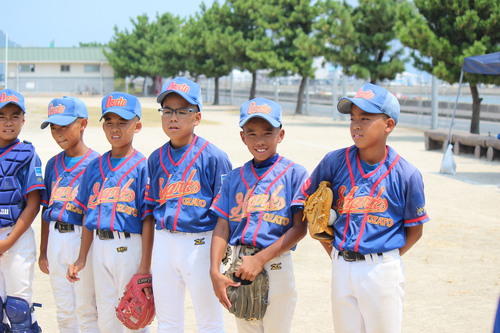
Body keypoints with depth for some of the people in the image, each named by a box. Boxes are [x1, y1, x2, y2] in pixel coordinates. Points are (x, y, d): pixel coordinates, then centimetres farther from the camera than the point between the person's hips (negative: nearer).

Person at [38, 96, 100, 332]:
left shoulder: (95, 163, -8)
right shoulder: (53, 164, 11)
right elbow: (46, 209, 15)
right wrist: (43, 251, 15)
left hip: (82, 238, -6)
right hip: (55, 239, 6)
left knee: (86, 309, 0)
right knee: (63, 311, 13)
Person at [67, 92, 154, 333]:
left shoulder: (142, 166, -7)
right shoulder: (95, 167, 10)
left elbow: (148, 220, -10)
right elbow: (89, 215, 14)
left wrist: (145, 267, -14)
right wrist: (81, 259, 13)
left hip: (129, 247, -6)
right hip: (100, 247, 6)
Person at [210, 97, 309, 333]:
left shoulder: (294, 173, -2)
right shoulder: (235, 177, 10)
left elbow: (299, 228, -8)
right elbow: (222, 227, 5)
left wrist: (260, 259, -15)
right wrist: (215, 272, -9)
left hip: (275, 266, -4)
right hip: (238, 266, 4)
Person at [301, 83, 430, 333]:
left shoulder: (407, 175, -8)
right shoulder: (334, 162, -2)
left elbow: (414, 230, 2)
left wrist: (386, 259, -6)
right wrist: (333, 251, 4)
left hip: (382, 272, -3)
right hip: (341, 268, 3)